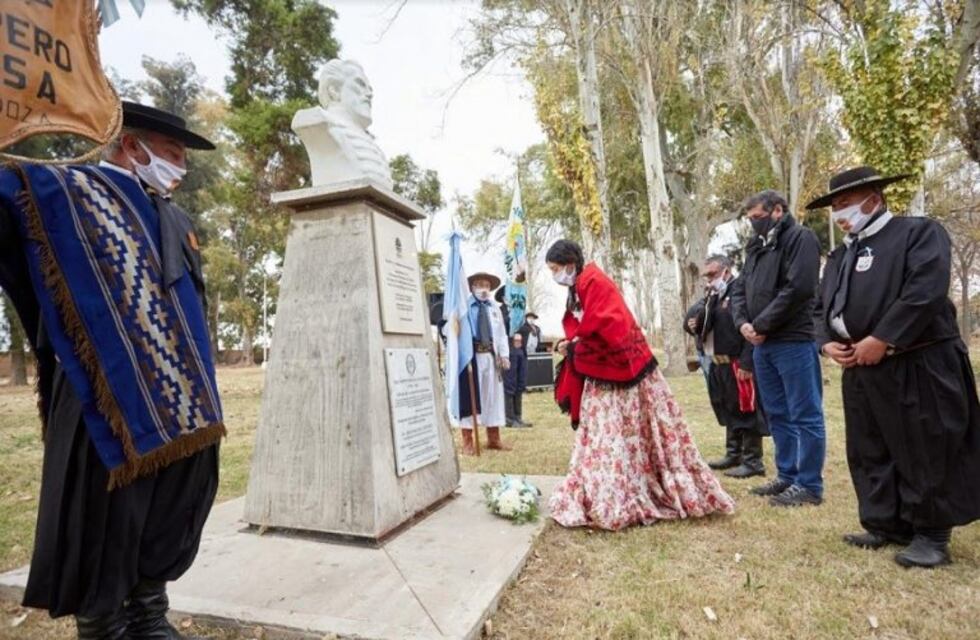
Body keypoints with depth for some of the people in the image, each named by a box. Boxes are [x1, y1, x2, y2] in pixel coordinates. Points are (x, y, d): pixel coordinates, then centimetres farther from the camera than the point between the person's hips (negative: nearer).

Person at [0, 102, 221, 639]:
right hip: (109, 406, -6)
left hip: (177, 409, 7)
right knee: (105, 533, 6)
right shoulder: (67, 192, 1)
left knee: (164, 531, 16)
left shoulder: (176, 221, 19)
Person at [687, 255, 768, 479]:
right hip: (719, 365, 9)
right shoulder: (713, 297, 16)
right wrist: (696, 326, 0)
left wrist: (746, 363, -24)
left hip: (738, 365, -9)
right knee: (728, 411, 17)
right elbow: (709, 328, 22)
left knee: (745, 411, -2)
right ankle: (733, 455, 28)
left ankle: (752, 461, 7)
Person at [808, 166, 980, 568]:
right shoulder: (840, 255, 18)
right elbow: (822, 307, 18)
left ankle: (931, 534, 17)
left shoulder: (919, 232, -3)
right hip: (859, 370, 7)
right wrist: (827, 343, -1)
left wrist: (881, 340, -19)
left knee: (924, 453, 2)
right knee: (869, 453, 12)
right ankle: (885, 525, 25)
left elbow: (926, 291, -17)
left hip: (919, 365, -7)